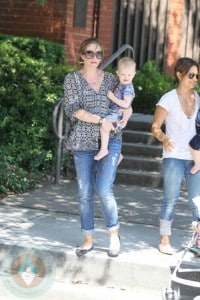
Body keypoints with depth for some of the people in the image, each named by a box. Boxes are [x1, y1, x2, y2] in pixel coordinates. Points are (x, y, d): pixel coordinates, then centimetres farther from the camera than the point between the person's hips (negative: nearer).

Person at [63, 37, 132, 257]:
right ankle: (88, 239, 15)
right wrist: (100, 120, -17)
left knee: (104, 189, -12)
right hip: (83, 142, 0)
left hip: (110, 141, 0)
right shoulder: (72, 79, 2)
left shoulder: (110, 79, 9)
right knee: (85, 192, 2)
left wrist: (128, 110, -3)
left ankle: (114, 235, 6)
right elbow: (73, 109, -9)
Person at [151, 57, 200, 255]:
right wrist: (164, 139, -25)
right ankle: (164, 240, 12)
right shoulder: (169, 99, -7)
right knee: (171, 199, 1)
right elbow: (155, 127, -6)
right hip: (174, 157, -4)